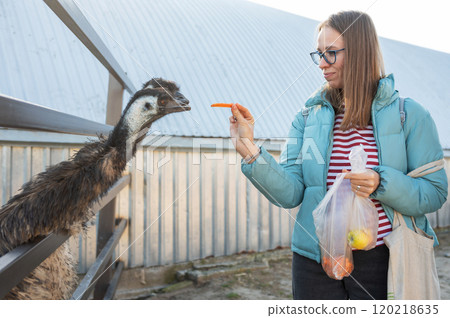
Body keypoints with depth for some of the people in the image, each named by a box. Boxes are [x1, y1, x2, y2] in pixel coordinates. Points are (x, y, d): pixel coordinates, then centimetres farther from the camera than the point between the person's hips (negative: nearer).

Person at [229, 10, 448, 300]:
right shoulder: (309, 116, 2)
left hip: (380, 261, -1)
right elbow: (290, 193, -6)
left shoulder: (408, 114, -3)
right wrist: (250, 150, -18)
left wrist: (382, 184, -21)